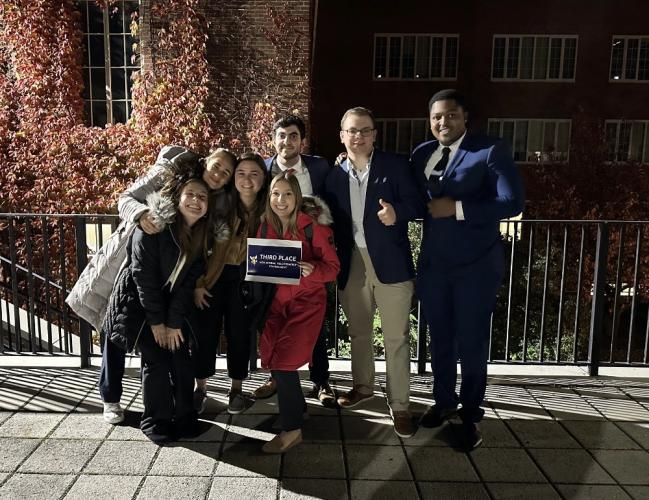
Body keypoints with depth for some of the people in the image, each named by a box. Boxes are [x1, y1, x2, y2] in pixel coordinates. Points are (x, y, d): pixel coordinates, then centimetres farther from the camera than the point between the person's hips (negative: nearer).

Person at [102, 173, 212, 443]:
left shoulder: (201, 234, -5)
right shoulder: (153, 227, -21)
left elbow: (188, 281, -7)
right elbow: (144, 275, -19)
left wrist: (174, 322, -11)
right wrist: (156, 321, -16)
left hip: (173, 304, 5)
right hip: (138, 302, -4)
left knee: (181, 357, -1)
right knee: (156, 359, -8)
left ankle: (184, 416, 17)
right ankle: (155, 420, 10)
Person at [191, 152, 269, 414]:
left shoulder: (267, 210, -7)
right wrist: (197, 283, -8)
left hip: (245, 278, 0)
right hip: (212, 275, 0)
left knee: (239, 333, 5)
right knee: (205, 331, 3)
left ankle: (236, 389, 23)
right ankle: (200, 388, 22)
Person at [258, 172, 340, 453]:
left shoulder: (312, 227, -12)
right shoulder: (265, 227, 2)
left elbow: (333, 267, -9)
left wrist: (312, 270, -28)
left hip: (307, 301, -5)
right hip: (277, 301, 5)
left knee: (284, 361, -12)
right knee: (272, 360, 4)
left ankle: (292, 429, 4)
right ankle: (297, 406, 31)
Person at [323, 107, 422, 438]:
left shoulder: (395, 166, -1)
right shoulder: (334, 175, 8)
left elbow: (415, 203, -6)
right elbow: (332, 221, 7)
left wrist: (397, 213, -27)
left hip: (390, 263, -4)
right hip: (351, 265, 4)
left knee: (396, 337, 0)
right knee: (358, 333, 19)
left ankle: (399, 405, 12)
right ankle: (363, 386, 39)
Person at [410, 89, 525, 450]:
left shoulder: (491, 150, -8)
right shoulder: (422, 154, 9)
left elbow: (513, 202, -16)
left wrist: (457, 209, -20)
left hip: (476, 264, -4)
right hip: (433, 263, 5)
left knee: (472, 343, 6)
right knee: (440, 339, 16)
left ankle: (471, 414, 25)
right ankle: (444, 402, 35)